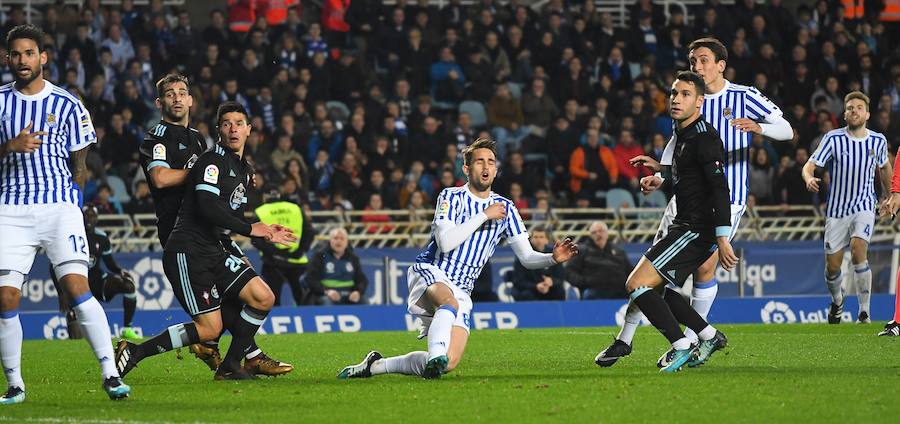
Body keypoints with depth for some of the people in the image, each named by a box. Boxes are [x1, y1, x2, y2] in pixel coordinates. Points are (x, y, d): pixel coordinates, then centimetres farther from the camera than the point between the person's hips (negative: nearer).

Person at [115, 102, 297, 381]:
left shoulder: (243, 169, 19)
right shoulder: (212, 161, -11)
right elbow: (208, 208, -23)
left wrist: (266, 234, 17)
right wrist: (250, 229, -15)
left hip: (214, 252, 9)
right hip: (188, 252, -9)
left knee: (264, 298, -3)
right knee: (210, 329, -13)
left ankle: (230, 367, 6)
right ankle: (134, 352, -3)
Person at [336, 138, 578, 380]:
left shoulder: (505, 208, 11)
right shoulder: (452, 197, -2)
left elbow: (527, 257, 9)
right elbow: (445, 242, -18)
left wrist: (554, 258, -12)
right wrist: (484, 216, -16)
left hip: (461, 291, 4)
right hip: (429, 272, -4)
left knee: (449, 363, -12)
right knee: (450, 303, -41)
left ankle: (376, 365, 5)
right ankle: (436, 356, -54)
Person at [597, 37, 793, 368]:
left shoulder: (744, 97, -2)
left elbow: (786, 130, -7)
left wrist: (758, 127, -28)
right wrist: (662, 168, 0)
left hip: (727, 198, -4)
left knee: (705, 268, -11)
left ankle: (690, 343, 4)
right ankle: (625, 339, 4)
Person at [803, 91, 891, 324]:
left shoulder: (878, 141, -1)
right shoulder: (833, 138, -9)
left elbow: (884, 167, 19)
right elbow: (810, 165, -13)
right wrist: (809, 179, -36)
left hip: (864, 207, 0)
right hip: (837, 209, 0)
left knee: (858, 250, -25)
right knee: (832, 266, 3)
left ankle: (864, 313, -18)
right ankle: (837, 300, 38)